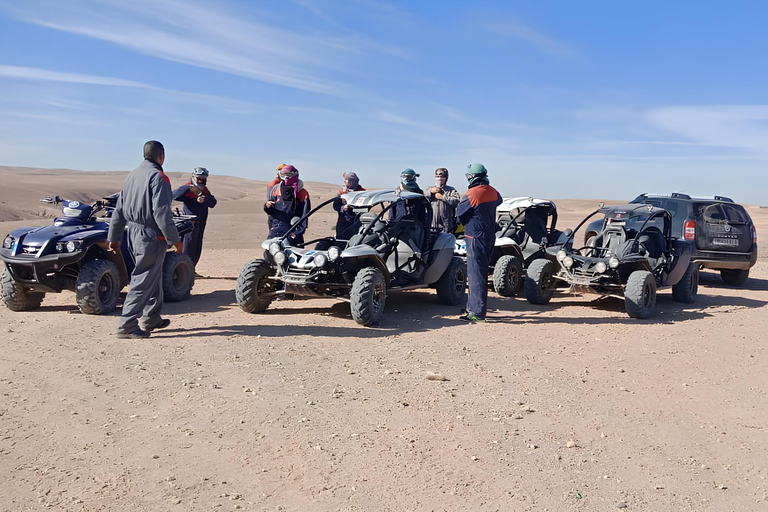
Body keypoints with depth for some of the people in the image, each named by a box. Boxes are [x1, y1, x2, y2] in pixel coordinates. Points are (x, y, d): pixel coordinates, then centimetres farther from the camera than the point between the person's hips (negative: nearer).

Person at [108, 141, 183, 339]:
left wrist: (114, 237, 22)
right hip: (151, 237, -9)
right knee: (143, 281, -4)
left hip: (133, 234, 9)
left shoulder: (131, 176, 14)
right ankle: (127, 326, -2)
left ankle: (152, 319, 29)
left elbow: (119, 210, 16)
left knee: (154, 278, 20)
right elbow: (161, 212, -20)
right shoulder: (158, 177, -12)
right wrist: (175, 240, -16)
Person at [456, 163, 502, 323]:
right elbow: (499, 201, 27)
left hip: (476, 238, -8)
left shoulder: (472, 194, -17)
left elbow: (459, 213, -6)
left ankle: (478, 313, -3)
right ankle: (472, 306, 27)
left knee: (476, 276, -5)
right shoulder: (492, 192, 5)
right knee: (479, 273, 16)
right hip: (490, 236, 8)